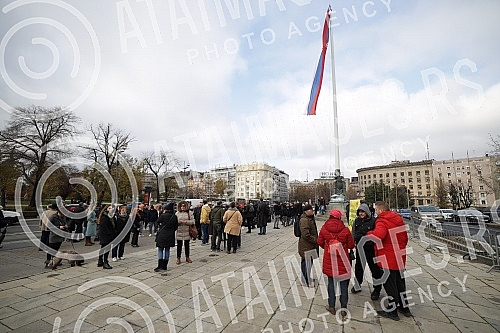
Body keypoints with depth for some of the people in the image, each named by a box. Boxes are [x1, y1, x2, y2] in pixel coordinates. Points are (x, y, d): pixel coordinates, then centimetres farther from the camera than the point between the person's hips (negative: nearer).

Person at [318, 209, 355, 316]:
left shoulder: (324, 228, -10)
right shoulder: (345, 230, -15)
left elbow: (320, 242, 0)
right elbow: (351, 245, -7)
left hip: (329, 260, 2)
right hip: (342, 260, -1)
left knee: (331, 283, 16)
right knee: (344, 284, 14)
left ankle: (331, 306, 25)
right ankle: (343, 308, 23)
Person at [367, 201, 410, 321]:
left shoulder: (382, 221, -20)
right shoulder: (398, 219, 9)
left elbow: (378, 235, -39)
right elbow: (405, 237, 19)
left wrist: (369, 233, -19)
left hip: (388, 259, -9)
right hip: (400, 257, 9)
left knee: (390, 283, 4)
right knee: (400, 282, 22)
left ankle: (392, 311, 15)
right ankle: (404, 307, 35)